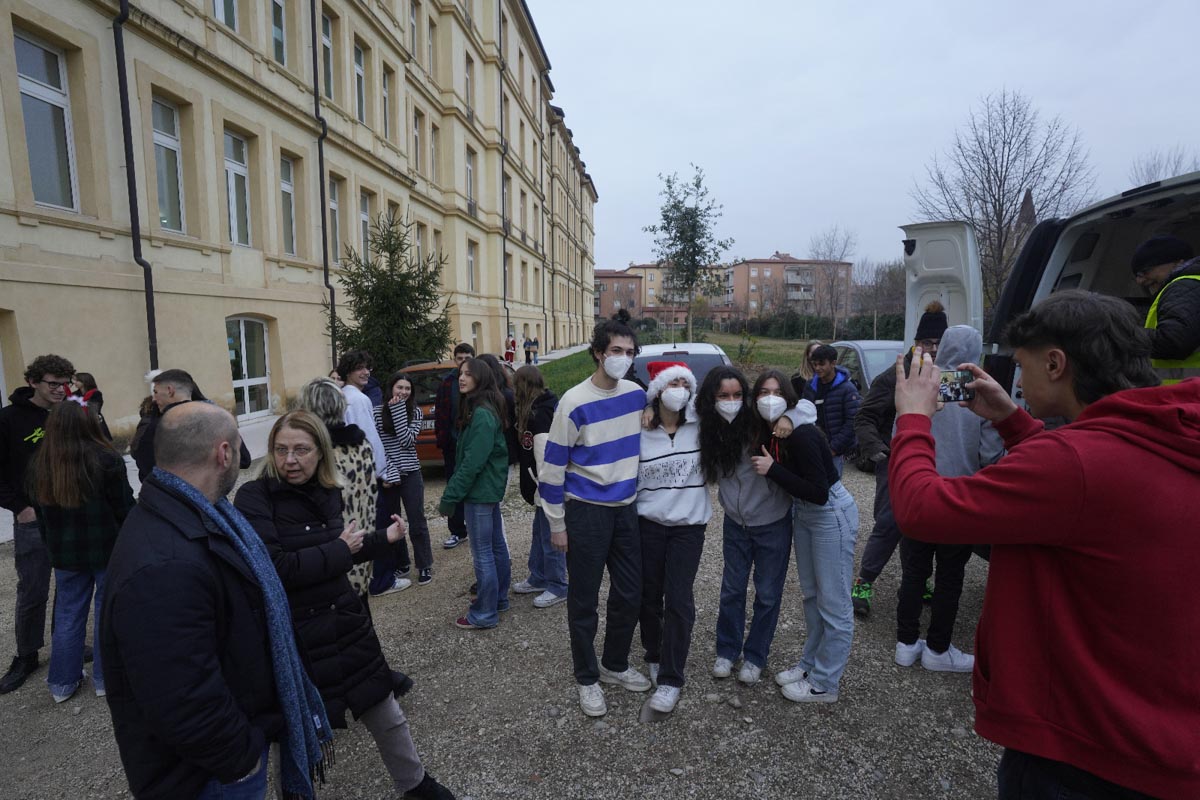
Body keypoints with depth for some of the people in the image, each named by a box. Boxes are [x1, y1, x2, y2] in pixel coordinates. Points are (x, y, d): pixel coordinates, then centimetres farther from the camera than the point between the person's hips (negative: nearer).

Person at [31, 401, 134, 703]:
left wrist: (54, 546, 19)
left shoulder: (40, 464, -1)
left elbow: (41, 512, 9)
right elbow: (124, 507, -12)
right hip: (108, 548, -4)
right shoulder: (106, 459, -18)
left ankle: (63, 682, 26)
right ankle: (106, 678, 19)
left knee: (67, 614, 16)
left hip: (65, 552, 4)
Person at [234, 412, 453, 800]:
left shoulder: (328, 493, 2)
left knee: (386, 715, 18)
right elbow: (273, 568, -26)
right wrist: (340, 549, -18)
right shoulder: (254, 497, -16)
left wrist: (382, 538, 10)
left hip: (346, 622, 6)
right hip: (293, 637, -5)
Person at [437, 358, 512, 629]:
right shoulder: (483, 410, 12)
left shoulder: (481, 414, -21)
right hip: (489, 487, 10)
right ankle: (498, 598, 32)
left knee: (482, 553, -1)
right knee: (496, 546, 19)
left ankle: (484, 614, 10)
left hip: (480, 490, -10)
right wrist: (454, 489, 13)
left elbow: (473, 461, -24)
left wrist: (450, 496, -19)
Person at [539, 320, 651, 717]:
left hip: (626, 508, 5)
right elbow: (553, 466, -11)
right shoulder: (575, 403, -15)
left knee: (630, 594, 14)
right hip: (586, 511, -5)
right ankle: (587, 678, 26)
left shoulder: (637, 395, 1)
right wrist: (557, 524, -9)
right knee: (584, 600, 7)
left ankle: (615, 664, 36)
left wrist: (641, 496, 17)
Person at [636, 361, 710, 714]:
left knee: (678, 600, -3)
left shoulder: (699, 427, -5)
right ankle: (655, 656, 35)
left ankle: (670, 678, 9)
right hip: (648, 523, 1)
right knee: (649, 595, 11)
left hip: (689, 526, 0)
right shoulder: (640, 433, -5)